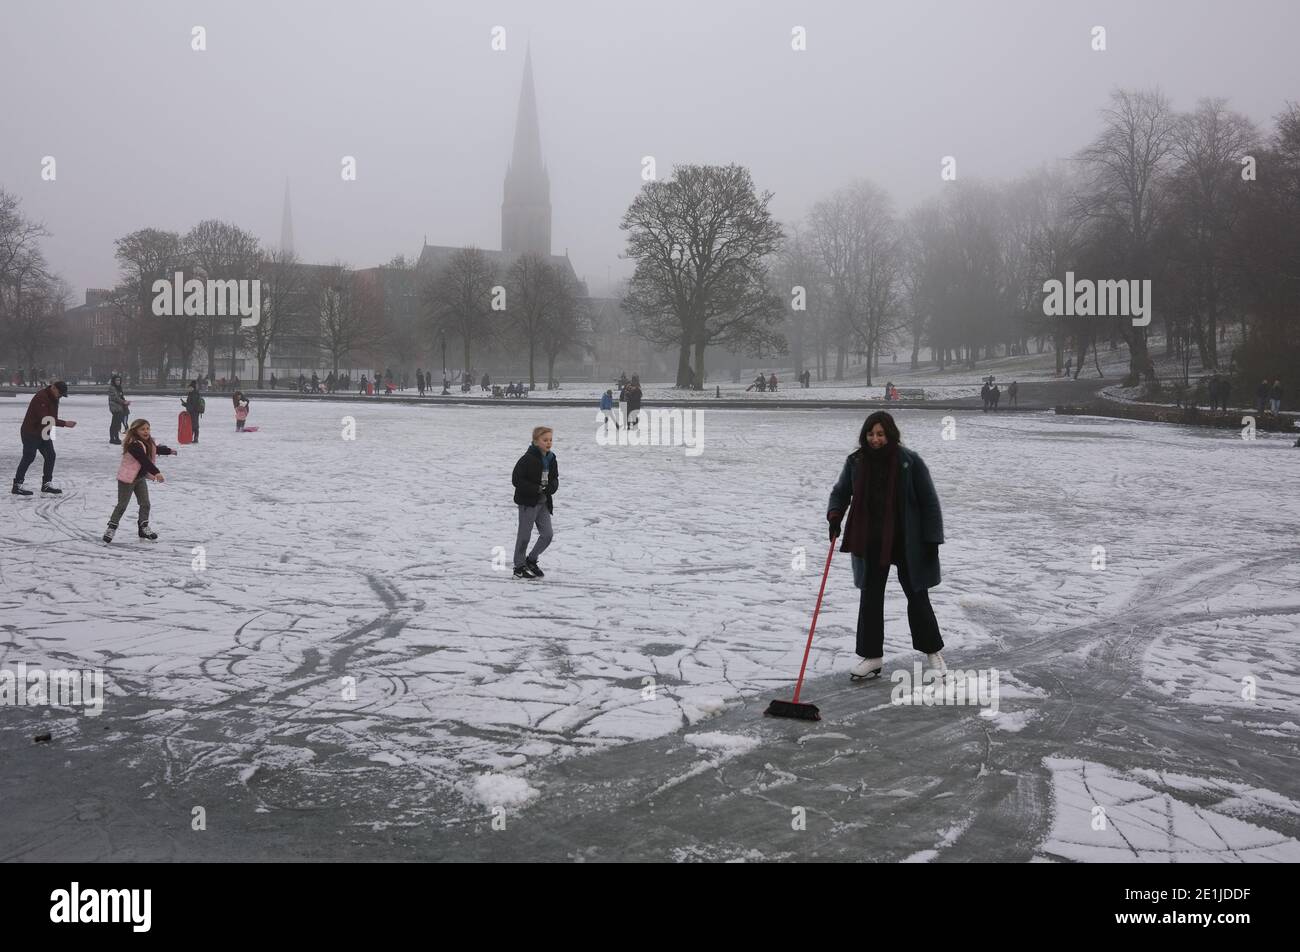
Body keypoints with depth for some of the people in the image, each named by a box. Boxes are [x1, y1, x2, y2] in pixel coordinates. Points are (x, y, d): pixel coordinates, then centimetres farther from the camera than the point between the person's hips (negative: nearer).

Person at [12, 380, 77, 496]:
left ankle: (46, 484, 12)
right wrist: (65, 423, -33)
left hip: (43, 433, 9)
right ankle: (17, 486, 2)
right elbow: (45, 419, -31)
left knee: (50, 456, 5)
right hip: (30, 433, -9)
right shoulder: (41, 397, -24)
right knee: (28, 458, -6)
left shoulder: (54, 398, 6)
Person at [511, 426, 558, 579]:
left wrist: (551, 487, -8)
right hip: (528, 502, -6)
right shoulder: (528, 459, -17)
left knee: (547, 535, 4)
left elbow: (554, 479, 15)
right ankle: (519, 566, 17)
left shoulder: (551, 459, 5)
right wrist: (536, 489, -23)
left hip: (544, 503, 7)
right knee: (524, 536, 2)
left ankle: (531, 560, 23)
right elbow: (516, 479, -19)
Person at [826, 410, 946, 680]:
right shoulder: (856, 461, -2)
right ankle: (871, 656, 16)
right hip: (871, 542, 3)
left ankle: (933, 651, 24)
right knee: (870, 597, 6)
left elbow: (929, 501, -8)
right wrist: (834, 516, -10)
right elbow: (841, 492, 10)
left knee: (917, 596, 7)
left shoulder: (909, 461, -12)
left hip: (907, 542, -3)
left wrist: (932, 539, -10)